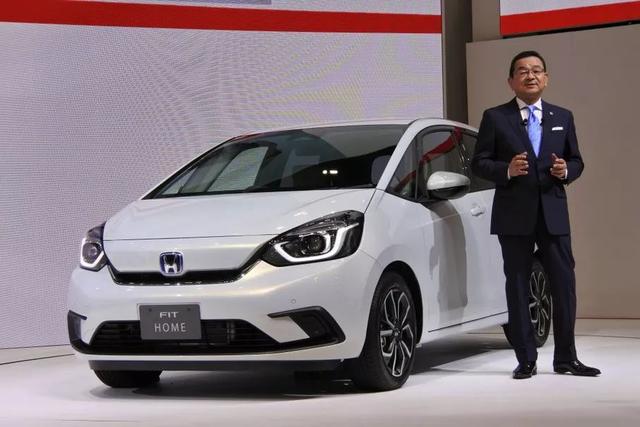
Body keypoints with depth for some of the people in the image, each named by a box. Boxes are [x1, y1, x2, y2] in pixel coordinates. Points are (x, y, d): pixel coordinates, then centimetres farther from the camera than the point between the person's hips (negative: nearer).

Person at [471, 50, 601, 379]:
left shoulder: (562, 117, 12)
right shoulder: (495, 118, 3)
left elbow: (577, 161, 15)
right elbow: (479, 163, 0)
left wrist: (566, 170, -8)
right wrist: (507, 170, -18)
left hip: (553, 213, 2)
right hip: (514, 216, -2)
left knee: (564, 284, 1)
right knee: (517, 287, 3)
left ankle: (565, 358, 10)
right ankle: (526, 360, 11)